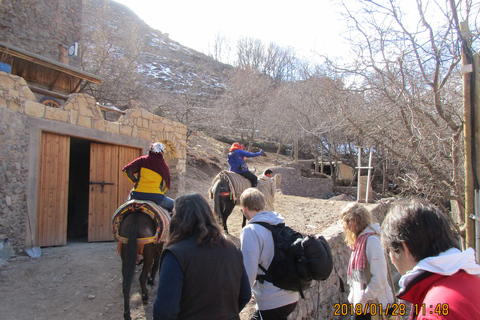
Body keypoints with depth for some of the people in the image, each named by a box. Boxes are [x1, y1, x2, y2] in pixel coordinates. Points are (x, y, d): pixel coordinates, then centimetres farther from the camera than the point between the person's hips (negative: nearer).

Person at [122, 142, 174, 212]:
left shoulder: (142, 159, 6)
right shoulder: (165, 166, 7)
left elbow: (127, 170, -1)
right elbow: (166, 185, 10)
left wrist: (135, 181, 12)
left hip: (138, 195, 2)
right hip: (156, 197, -1)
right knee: (172, 204, 20)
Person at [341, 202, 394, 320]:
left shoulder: (371, 240, -19)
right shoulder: (359, 240, 8)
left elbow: (379, 279, -22)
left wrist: (362, 300, -15)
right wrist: (353, 298, 9)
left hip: (374, 307, -7)